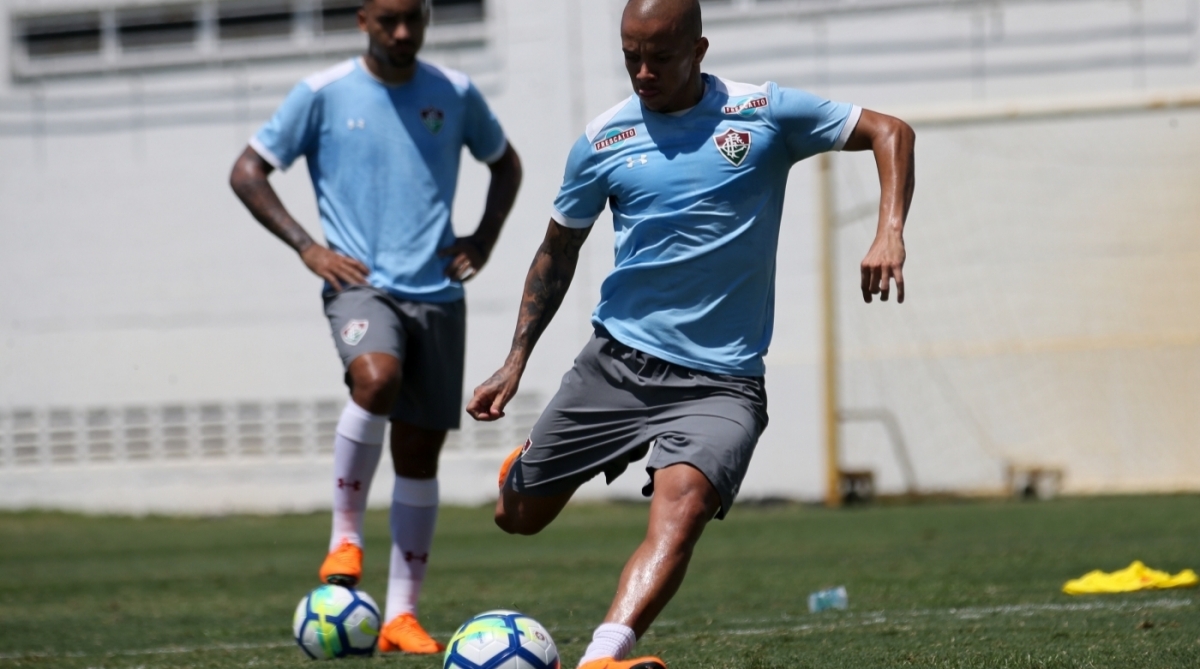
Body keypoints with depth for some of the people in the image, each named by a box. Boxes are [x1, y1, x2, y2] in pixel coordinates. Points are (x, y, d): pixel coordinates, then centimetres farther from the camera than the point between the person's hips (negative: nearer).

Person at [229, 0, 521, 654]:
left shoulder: (454, 93, 8)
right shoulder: (323, 94, 0)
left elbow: (505, 164, 24)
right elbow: (247, 172, 5)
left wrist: (483, 239, 8)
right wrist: (306, 246, -6)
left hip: (436, 292, 3)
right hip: (360, 283, -3)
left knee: (419, 451, 3)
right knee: (376, 379, -34)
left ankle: (401, 615, 10)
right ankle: (345, 535, -15)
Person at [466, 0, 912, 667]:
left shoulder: (766, 113, -2)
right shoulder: (604, 140, 3)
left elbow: (889, 132, 2)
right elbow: (559, 251, 15)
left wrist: (890, 233, -14)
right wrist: (516, 362, 9)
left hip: (720, 381, -3)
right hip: (617, 361, 3)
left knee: (680, 510, -29)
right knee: (519, 515, 7)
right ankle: (526, 464, 44)